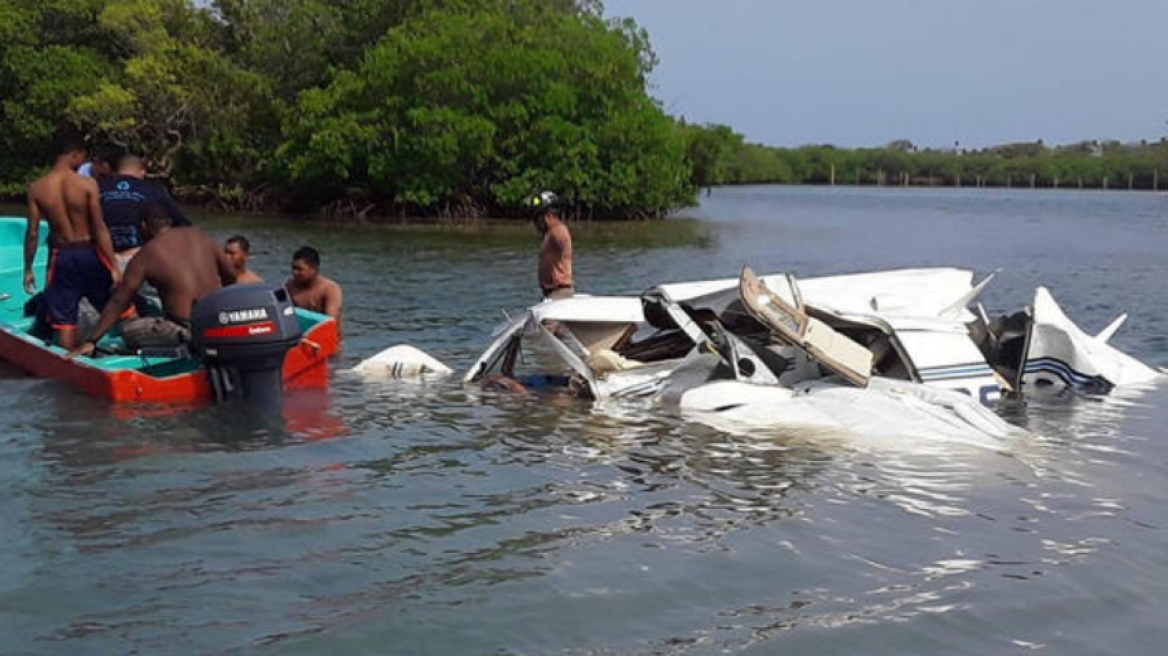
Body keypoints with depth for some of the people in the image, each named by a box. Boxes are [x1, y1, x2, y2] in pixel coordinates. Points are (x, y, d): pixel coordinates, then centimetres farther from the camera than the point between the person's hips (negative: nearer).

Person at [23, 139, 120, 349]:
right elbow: (100, 228, -14)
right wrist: (113, 267, -11)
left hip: (60, 255, 2)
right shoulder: (87, 184, -13)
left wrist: (28, 270, 7)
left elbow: (32, 233, -3)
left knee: (63, 321, 8)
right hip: (89, 253, -2)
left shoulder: (36, 188, -5)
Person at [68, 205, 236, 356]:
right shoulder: (200, 235, 8)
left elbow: (118, 302, -1)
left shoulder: (145, 256, -2)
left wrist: (91, 341, 3)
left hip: (187, 331, -6)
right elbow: (231, 276, 12)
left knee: (127, 328, 9)